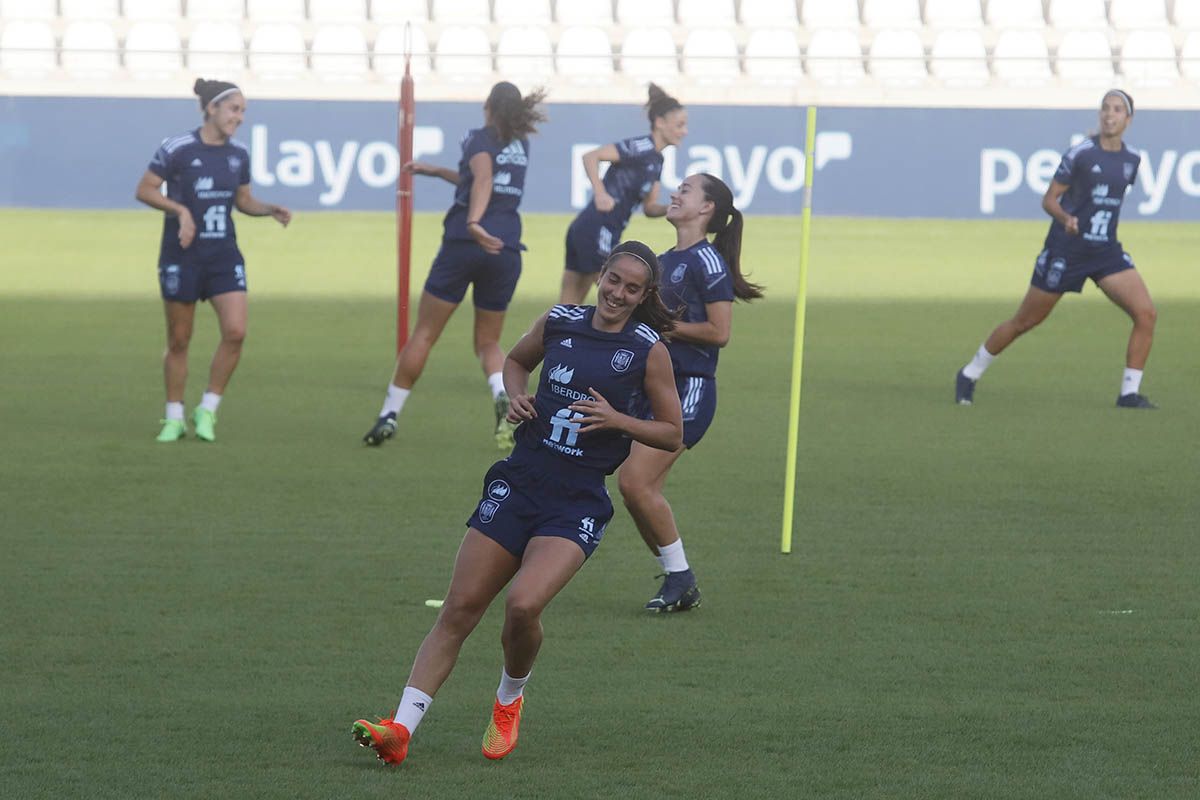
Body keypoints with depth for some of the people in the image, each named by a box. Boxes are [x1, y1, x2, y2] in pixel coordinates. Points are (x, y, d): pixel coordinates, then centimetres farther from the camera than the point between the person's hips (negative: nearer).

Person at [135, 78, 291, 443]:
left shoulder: (239, 154, 5)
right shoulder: (177, 148, -11)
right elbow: (144, 190, -6)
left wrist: (270, 209, -2)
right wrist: (180, 210, -19)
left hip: (224, 255, 4)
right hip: (181, 256, -4)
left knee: (235, 331, -12)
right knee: (179, 340, 5)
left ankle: (207, 410, 3)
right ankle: (174, 418, 19)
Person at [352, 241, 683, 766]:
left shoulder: (649, 351, -1)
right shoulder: (559, 322, 7)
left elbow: (672, 433, 5)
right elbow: (516, 360, 28)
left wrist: (616, 419, -11)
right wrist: (516, 396, 7)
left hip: (578, 503, -3)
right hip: (519, 482, 3)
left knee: (523, 604, -25)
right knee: (459, 609, -3)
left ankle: (510, 699, 6)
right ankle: (401, 729, -3)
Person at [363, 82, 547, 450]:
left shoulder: (480, 139, -1)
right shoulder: (520, 145, 18)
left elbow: (483, 180, -20)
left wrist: (474, 222, -36)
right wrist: (435, 171, 38)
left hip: (464, 243, -5)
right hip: (507, 251, 5)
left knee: (423, 335, 3)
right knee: (488, 341, 14)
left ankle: (388, 416, 4)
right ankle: (502, 395, -17)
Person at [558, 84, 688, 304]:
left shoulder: (656, 160, 15)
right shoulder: (641, 148, -14)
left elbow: (649, 207, 17)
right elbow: (591, 156, -23)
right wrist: (600, 193, -36)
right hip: (598, 233, -9)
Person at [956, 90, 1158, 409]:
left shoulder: (1131, 159, 4)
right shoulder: (1080, 153, -13)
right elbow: (1049, 199, -10)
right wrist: (1066, 218, -27)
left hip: (1106, 251, 5)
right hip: (1066, 249, -5)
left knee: (1146, 313, -14)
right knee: (1024, 322, 5)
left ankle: (1130, 392, -4)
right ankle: (970, 375, 24)